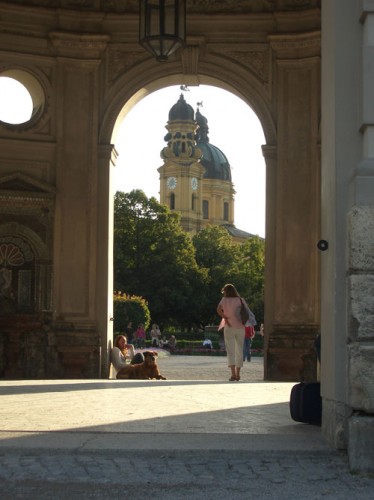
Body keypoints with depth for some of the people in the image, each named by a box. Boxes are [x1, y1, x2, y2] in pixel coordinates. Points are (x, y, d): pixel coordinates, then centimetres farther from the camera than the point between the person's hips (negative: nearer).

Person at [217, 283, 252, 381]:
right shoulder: (241, 300, 6)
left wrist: (225, 318, -9)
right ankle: (238, 374, 17)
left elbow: (218, 309, -17)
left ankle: (233, 374, -18)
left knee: (230, 351, -4)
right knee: (239, 351, 13)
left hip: (229, 328, -3)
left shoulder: (225, 300, -1)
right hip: (240, 328, 3)